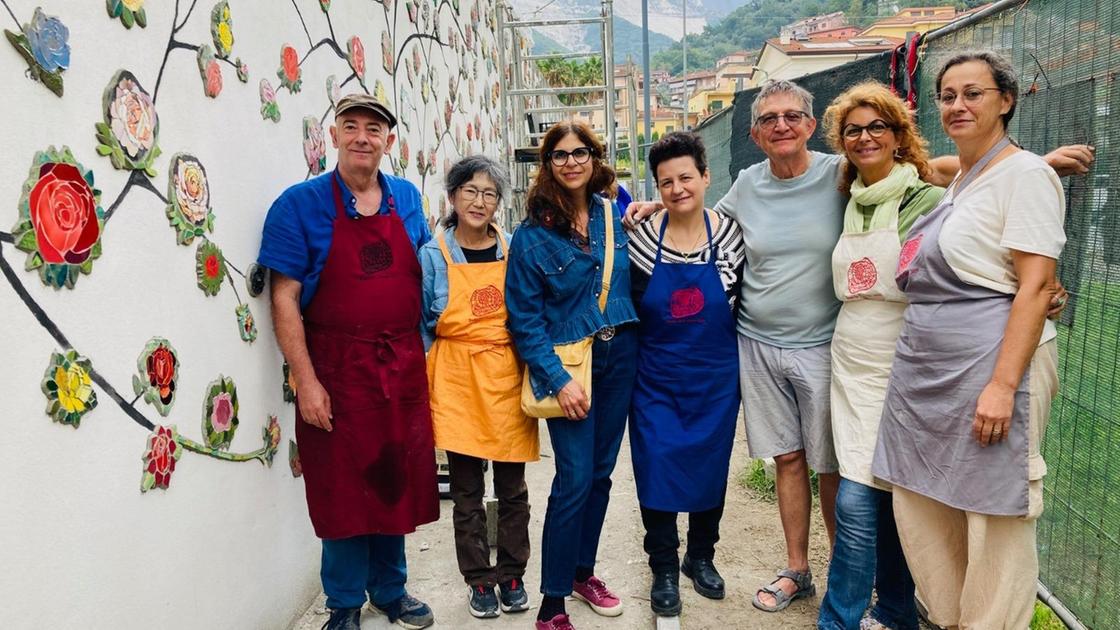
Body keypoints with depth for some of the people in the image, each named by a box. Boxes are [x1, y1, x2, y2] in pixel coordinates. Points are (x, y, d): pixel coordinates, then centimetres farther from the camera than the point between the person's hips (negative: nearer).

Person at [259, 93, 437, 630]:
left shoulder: (407, 198, 7)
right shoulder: (301, 203, -6)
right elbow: (284, 298, -8)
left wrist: (423, 356, 11)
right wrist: (306, 381, -14)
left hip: (403, 366, 4)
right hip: (338, 369, -4)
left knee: (398, 481, 13)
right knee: (345, 488, 6)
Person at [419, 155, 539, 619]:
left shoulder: (513, 250, 3)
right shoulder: (433, 255, -1)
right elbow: (421, 326, 4)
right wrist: (424, 387, 1)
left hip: (508, 378, 2)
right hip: (458, 381, -1)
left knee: (512, 488, 10)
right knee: (467, 490, 7)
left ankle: (511, 576, 27)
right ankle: (479, 580, 24)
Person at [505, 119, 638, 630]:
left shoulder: (615, 214, 4)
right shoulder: (532, 234, -8)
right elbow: (525, 319, -10)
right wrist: (558, 379, -16)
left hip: (620, 356, 5)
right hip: (567, 362, -4)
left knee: (600, 472, 13)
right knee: (574, 480, -5)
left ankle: (583, 571, 33)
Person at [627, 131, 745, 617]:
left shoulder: (729, 234, -5)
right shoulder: (641, 237, -8)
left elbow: (744, 303, 4)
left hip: (715, 379, 2)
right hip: (656, 380, -1)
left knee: (710, 467, 13)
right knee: (656, 469, 1)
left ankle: (701, 557, 37)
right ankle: (663, 569, 22)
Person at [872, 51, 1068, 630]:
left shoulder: (1024, 174, -7)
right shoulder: (956, 181, 17)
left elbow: (1036, 287, -15)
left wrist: (1003, 385, -21)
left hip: (989, 365, -8)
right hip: (925, 367, 8)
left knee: (993, 517, 3)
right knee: (920, 505, 13)